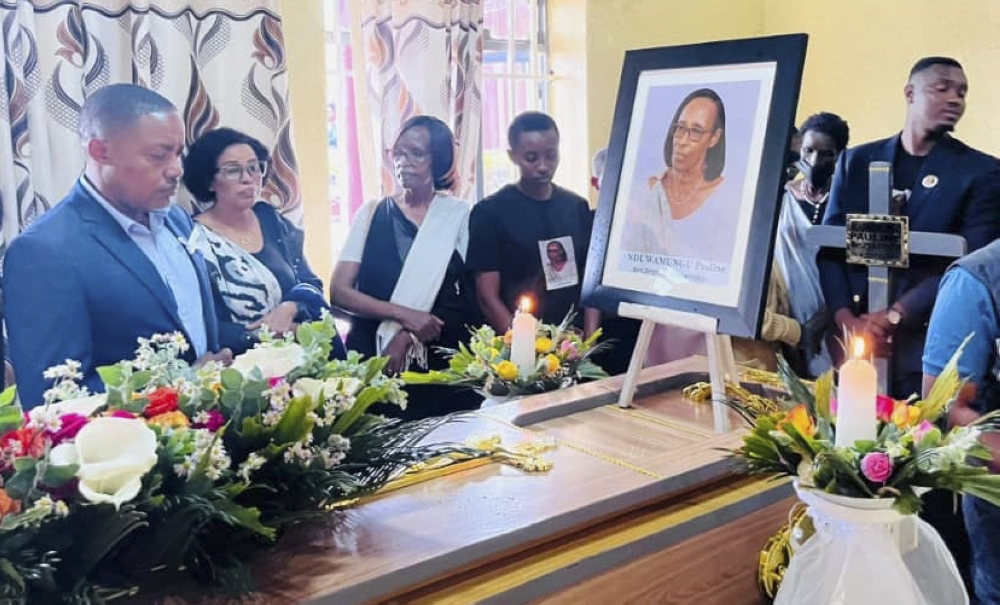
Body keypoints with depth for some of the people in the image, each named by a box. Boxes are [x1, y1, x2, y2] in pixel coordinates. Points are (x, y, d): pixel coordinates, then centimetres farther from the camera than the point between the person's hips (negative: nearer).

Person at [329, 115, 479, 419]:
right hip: (375, 359, 0)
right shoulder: (372, 213, 3)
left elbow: (464, 298, -1)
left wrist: (408, 336, -12)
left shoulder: (458, 214, 2)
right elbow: (338, 291, -5)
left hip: (442, 364, 0)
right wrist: (403, 314, -17)